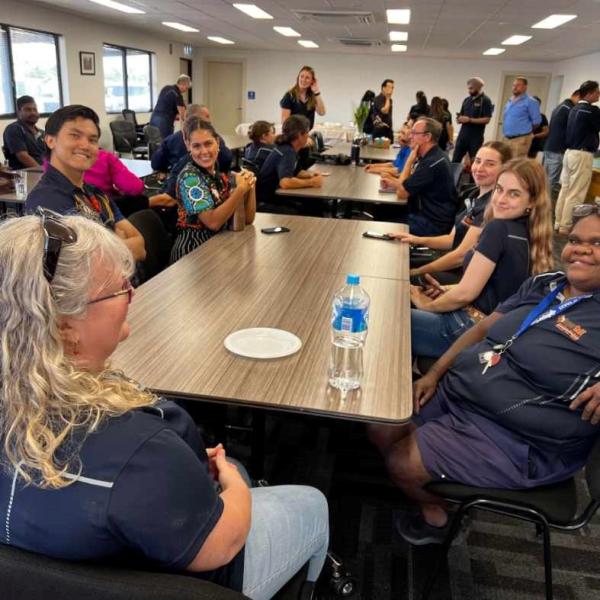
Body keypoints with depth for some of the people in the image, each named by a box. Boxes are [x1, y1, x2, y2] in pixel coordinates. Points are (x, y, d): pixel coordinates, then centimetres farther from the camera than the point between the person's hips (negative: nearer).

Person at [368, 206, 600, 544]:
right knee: (381, 431, 7)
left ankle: (436, 516, 24)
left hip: (517, 442, -7)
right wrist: (434, 374, 5)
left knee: (402, 464, -10)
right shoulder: (543, 285, 7)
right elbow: (483, 329, 11)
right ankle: (430, 494, 32)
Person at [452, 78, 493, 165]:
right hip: (463, 134, 6)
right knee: (455, 160, 4)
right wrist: (459, 119, -5)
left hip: (476, 136, -6)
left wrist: (469, 120, -18)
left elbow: (486, 119, -13)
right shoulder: (466, 100, 13)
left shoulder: (485, 101, -6)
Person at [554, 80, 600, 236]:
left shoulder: (575, 109, 13)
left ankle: (558, 223, 16)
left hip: (570, 152, 9)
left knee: (565, 189, 12)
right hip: (582, 155, -9)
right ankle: (565, 227, 0)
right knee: (575, 194, -3)